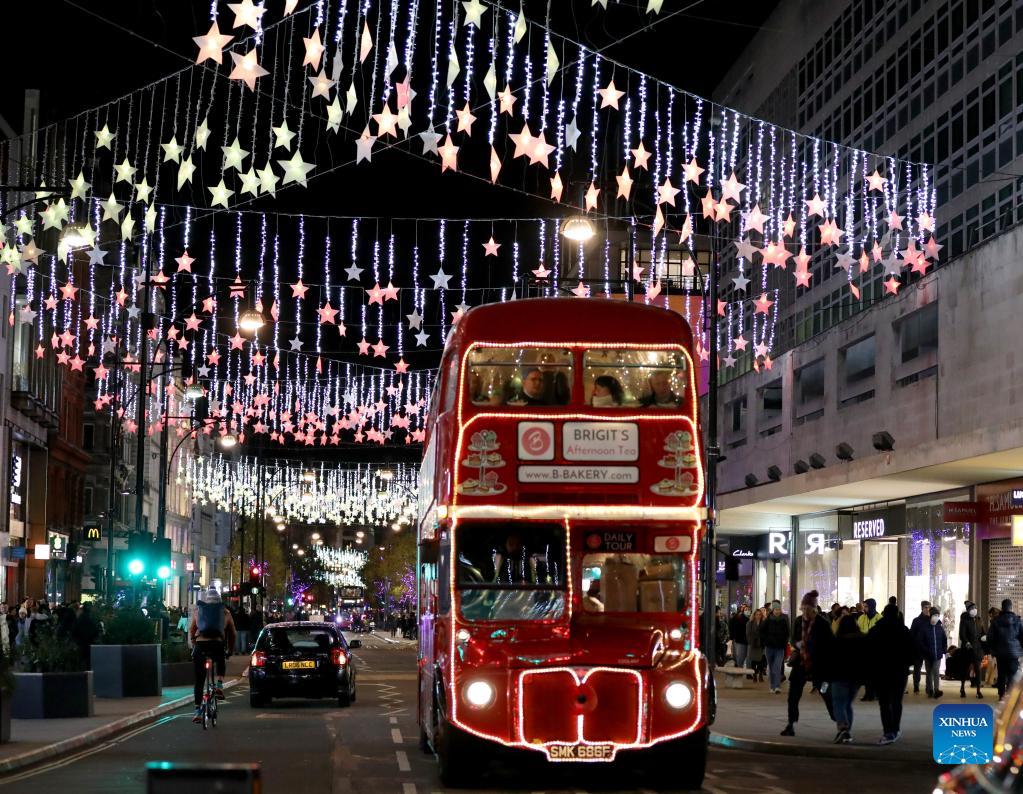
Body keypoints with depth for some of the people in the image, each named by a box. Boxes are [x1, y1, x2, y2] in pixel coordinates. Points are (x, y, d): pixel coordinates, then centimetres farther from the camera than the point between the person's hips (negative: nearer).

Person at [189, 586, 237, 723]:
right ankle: (219, 685, 11)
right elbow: (233, 634, 20)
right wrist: (229, 650, 31)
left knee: (199, 680, 9)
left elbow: (191, 630, 18)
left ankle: (198, 711, 4)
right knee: (221, 661, 35)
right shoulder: (225, 612, 15)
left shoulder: (197, 609, 17)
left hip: (200, 644, 0)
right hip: (217, 644, 0)